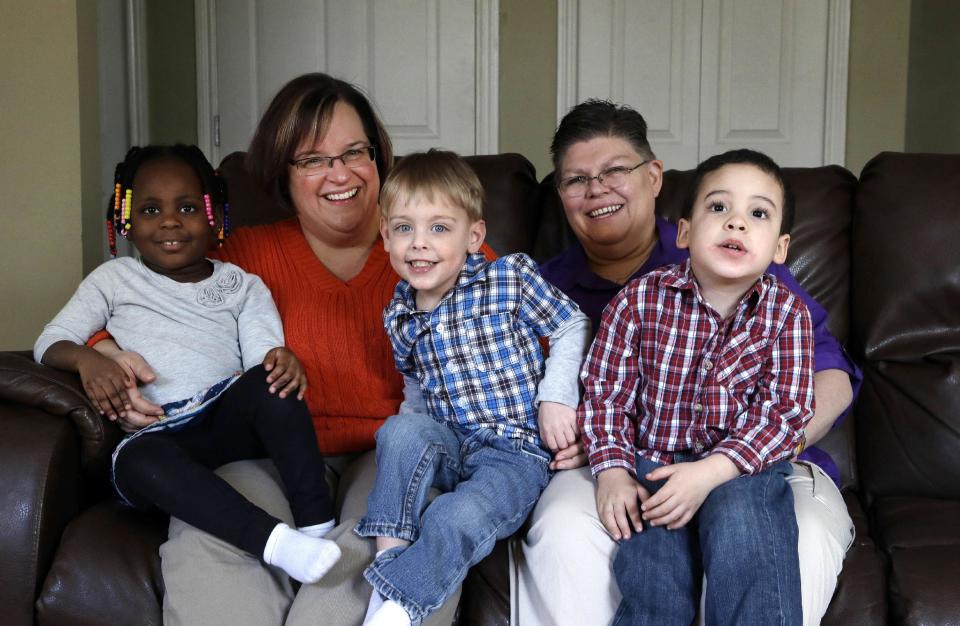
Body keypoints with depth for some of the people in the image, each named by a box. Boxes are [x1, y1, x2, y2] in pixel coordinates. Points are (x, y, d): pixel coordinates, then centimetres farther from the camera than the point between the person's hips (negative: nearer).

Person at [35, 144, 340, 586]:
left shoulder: (241, 285, 18)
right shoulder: (115, 279, 19)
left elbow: (262, 354, 4)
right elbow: (50, 342, 13)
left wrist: (281, 361, -23)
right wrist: (86, 358, -12)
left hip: (234, 420, 1)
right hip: (160, 433, -1)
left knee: (270, 381, -32)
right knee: (138, 459, -37)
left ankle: (317, 525, -35)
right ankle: (274, 541, -50)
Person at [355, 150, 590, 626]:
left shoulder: (511, 278, -9)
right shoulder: (399, 315, 5)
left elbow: (572, 328, 2)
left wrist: (556, 394, -9)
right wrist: (416, 435, 6)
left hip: (516, 449, -4)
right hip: (448, 444, 5)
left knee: (458, 520, -32)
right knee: (400, 431, -29)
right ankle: (390, 558, -24)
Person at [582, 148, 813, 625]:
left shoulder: (788, 314, -3)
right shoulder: (640, 299, -3)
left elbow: (786, 412, -10)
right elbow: (606, 392, 2)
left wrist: (709, 473, -22)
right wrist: (613, 471, -13)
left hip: (744, 467, 0)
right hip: (654, 464, 0)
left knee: (740, 521, -31)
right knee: (651, 585, -21)